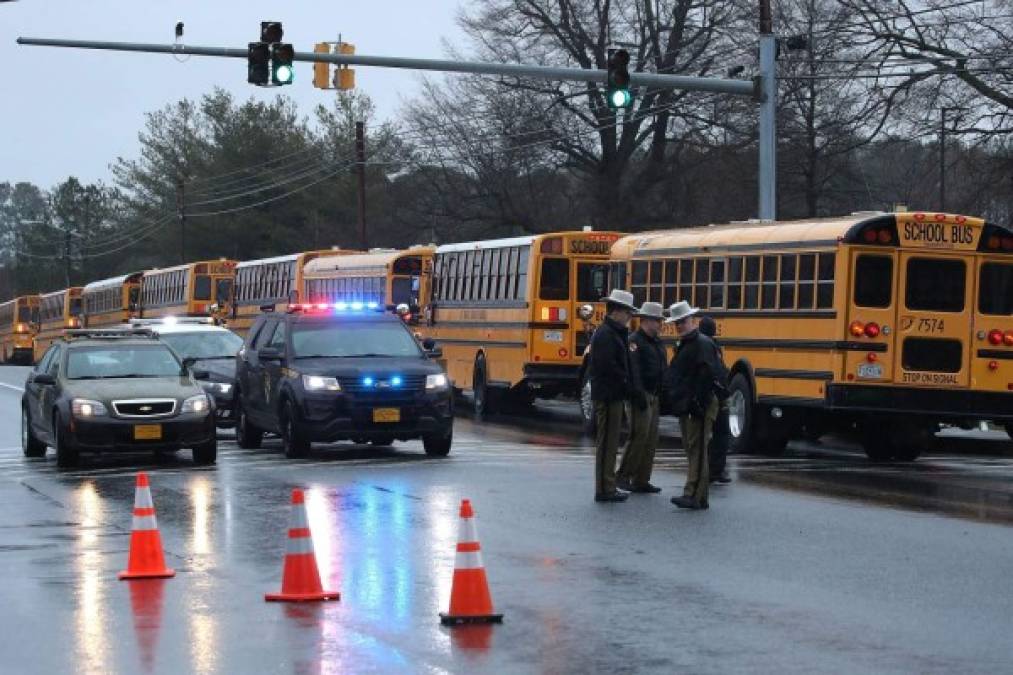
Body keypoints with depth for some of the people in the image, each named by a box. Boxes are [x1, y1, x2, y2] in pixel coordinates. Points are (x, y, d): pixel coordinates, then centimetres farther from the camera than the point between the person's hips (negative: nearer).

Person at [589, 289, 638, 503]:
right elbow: (608, 366, -21)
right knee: (607, 443, -6)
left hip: (612, 395, 11)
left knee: (609, 444, 15)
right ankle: (605, 489, -3)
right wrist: (625, 384, -13)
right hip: (609, 395, -11)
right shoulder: (606, 334, -15)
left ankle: (607, 487, 21)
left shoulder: (614, 333, 18)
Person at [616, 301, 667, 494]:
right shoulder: (635, 341, -10)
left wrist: (664, 396, 14)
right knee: (639, 435, -12)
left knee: (651, 440, 6)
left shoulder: (657, 343, 18)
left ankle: (641, 480, 10)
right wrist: (639, 395, -25)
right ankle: (623, 475, -3)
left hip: (655, 397, 9)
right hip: (641, 397, -9)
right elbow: (633, 371, -19)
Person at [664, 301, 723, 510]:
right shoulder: (683, 345, 20)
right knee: (691, 448, 10)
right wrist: (674, 401, 18)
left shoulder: (703, 344, -10)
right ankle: (700, 496, 14)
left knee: (697, 449, -12)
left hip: (700, 406, -10)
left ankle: (694, 496, -17)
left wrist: (698, 402, -23)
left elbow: (708, 375, -18)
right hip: (684, 406, 10)